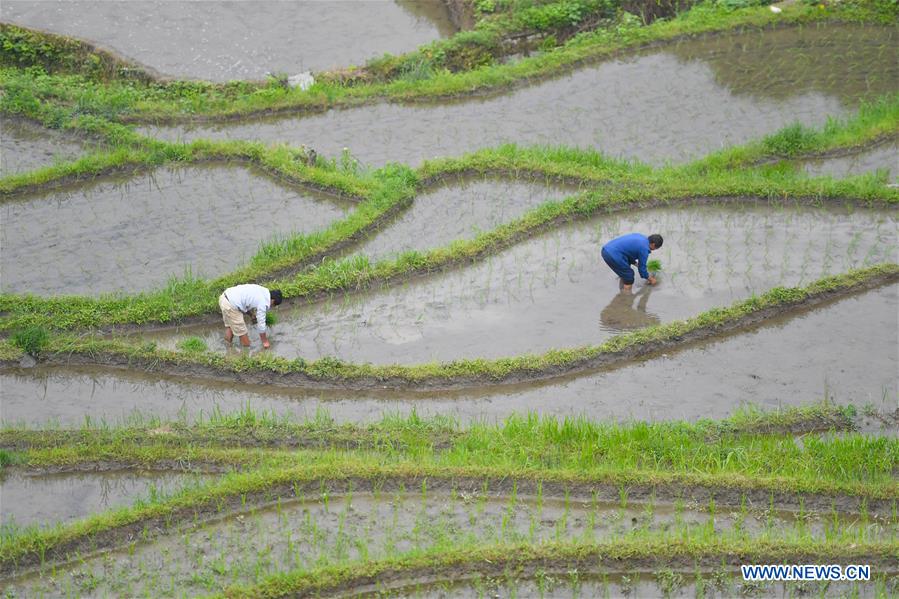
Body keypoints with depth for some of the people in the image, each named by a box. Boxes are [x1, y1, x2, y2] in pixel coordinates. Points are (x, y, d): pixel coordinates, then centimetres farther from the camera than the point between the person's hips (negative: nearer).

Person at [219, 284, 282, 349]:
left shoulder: (262, 290, 13)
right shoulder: (263, 302, -10)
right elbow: (261, 323, -3)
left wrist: (251, 314, 16)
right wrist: (265, 341, 10)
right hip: (231, 306, -9)